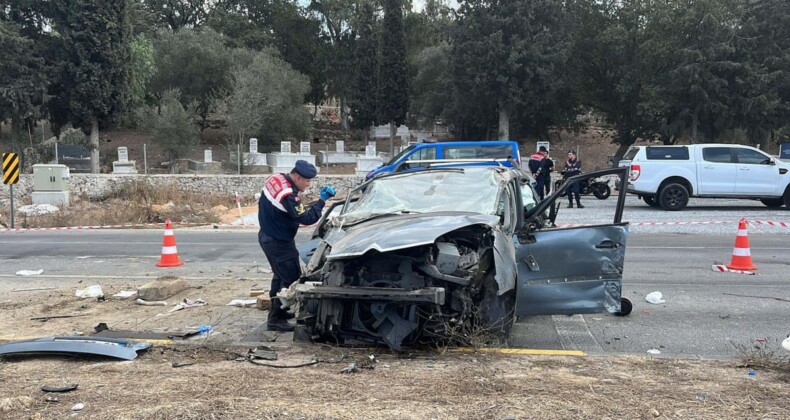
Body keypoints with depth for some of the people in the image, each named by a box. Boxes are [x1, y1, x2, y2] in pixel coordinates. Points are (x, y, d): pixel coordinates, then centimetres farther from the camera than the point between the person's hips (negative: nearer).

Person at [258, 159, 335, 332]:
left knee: (281, 275, 23)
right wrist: (322, 201, -24)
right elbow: (306, 219, -25)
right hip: (278, 242, -10)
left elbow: (263, 203, 13)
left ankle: (277, 310, 36)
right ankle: (276, 319, 1)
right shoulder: (288, 196, -30)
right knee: (291, 279, -3)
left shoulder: (276, 178, -2)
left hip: (267, 235, 10)